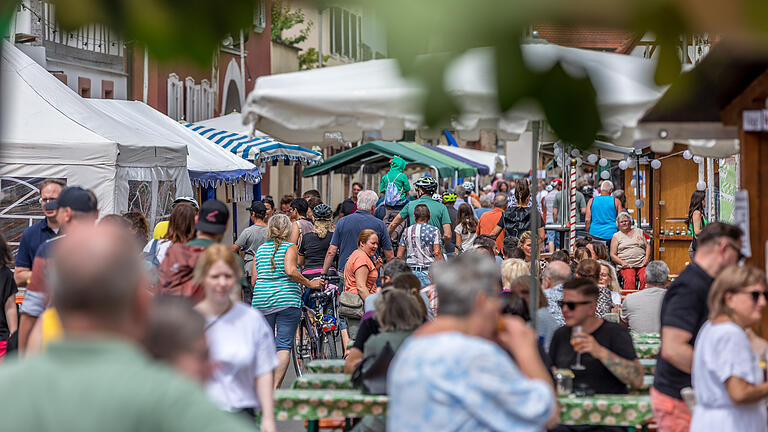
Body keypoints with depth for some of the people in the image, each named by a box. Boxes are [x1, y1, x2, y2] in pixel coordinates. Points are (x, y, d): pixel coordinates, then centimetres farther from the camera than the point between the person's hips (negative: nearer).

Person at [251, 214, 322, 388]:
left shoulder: (260, 250, 12)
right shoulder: (290, 248, -2)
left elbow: (254, 278, 10)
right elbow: (290, 271, -18)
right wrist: (309, 284, -9)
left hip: (261, 302, 4)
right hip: (287, 300, -4)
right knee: (284, 345, -2)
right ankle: (276, 387, -12)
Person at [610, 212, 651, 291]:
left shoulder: (639, 231, 21)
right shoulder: (616, 236, 14)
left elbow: (647, 246, 18)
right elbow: (613, 255, 9)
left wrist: (646, 259, 0)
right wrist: (622, 262, -9)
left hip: (642, 264, 1)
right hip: (626, 265, -1)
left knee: (645, 278, -29)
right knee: (629, 280, -32)